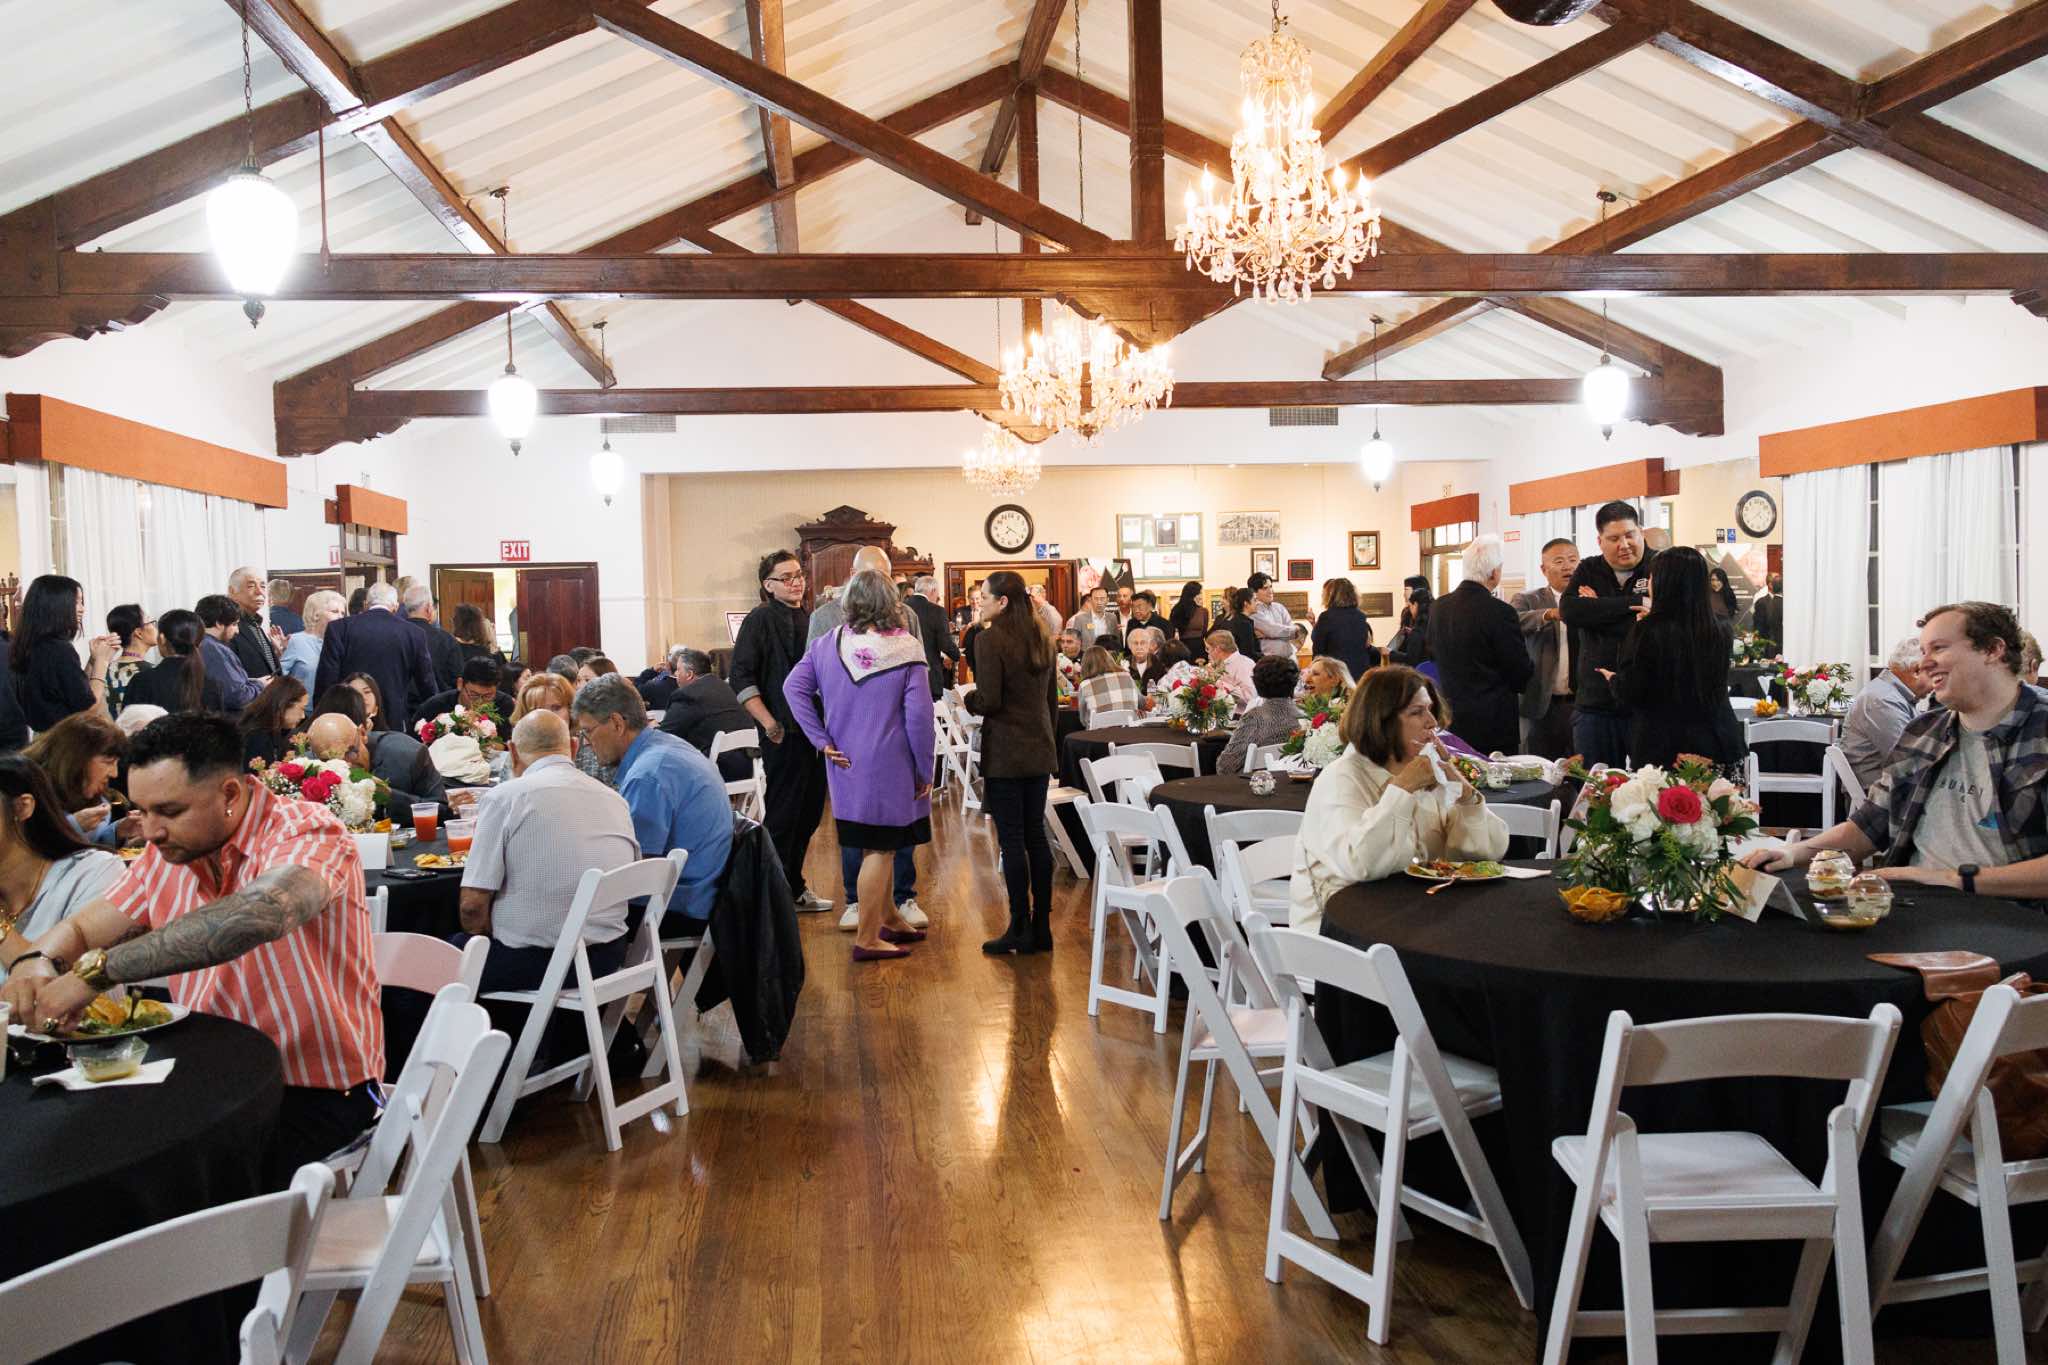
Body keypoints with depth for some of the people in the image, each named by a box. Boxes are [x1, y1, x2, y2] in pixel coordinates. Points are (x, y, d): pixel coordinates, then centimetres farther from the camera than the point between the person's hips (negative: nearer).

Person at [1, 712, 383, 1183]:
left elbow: (264, 911, -38)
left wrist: (99, 970, -35)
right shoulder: (167, 854, 6)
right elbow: (79, 929, 15)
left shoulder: (307, 833, -17)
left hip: (317, 1091, -7)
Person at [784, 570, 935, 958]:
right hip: (890, 764, -5)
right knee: (879, 848, 3)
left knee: (875, 844, 19)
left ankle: (889, 917, 33)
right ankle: (867, 939, 7)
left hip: (845, 764, 5)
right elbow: (920, 715, -13)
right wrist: (925, 771, -3)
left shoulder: (825, 645, 1)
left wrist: (822, 741, 0)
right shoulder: (906, 650, -12)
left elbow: (794, 687, -2)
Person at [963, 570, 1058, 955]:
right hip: (1039, 749, 7)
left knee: (1012, 839, -2)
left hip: (1005, 753, -7)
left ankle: (1020, 929, 2)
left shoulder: (993, 639, -14)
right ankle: (1042, 927, 13)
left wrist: (968, 699, 2)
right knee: (1036, 835, 10)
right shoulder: (1042, 639, 10)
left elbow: (989, 701, -18)